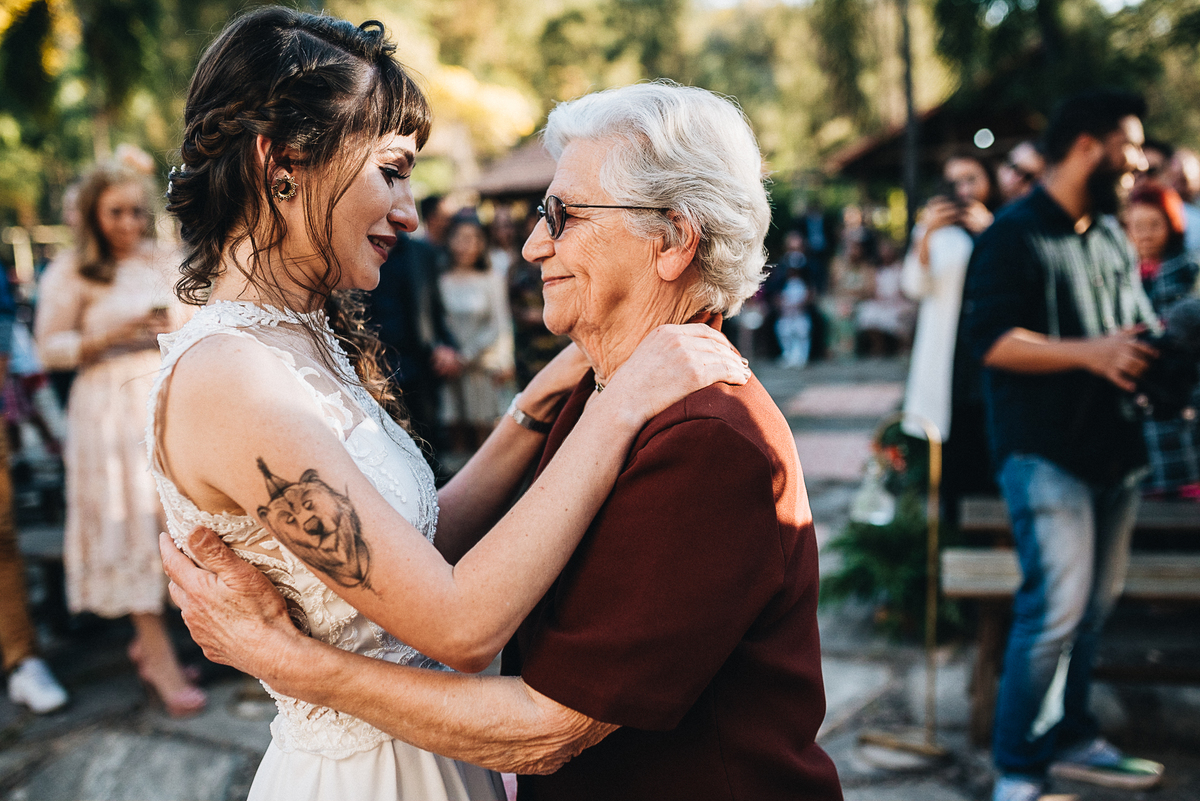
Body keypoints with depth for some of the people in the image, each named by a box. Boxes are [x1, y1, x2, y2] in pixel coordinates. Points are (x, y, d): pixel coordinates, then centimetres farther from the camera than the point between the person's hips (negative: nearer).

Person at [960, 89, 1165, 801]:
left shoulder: (1112, 235, 18)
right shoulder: (1015, 233, -7)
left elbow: (1139, 324, 27)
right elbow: (988, 338, -17)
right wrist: (1090, 353, -21)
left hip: (1115, 447, 8)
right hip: (1047, 453, -8)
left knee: (1095, 604, 13)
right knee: (1058, 608, -10)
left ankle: (1070, 736, 29)